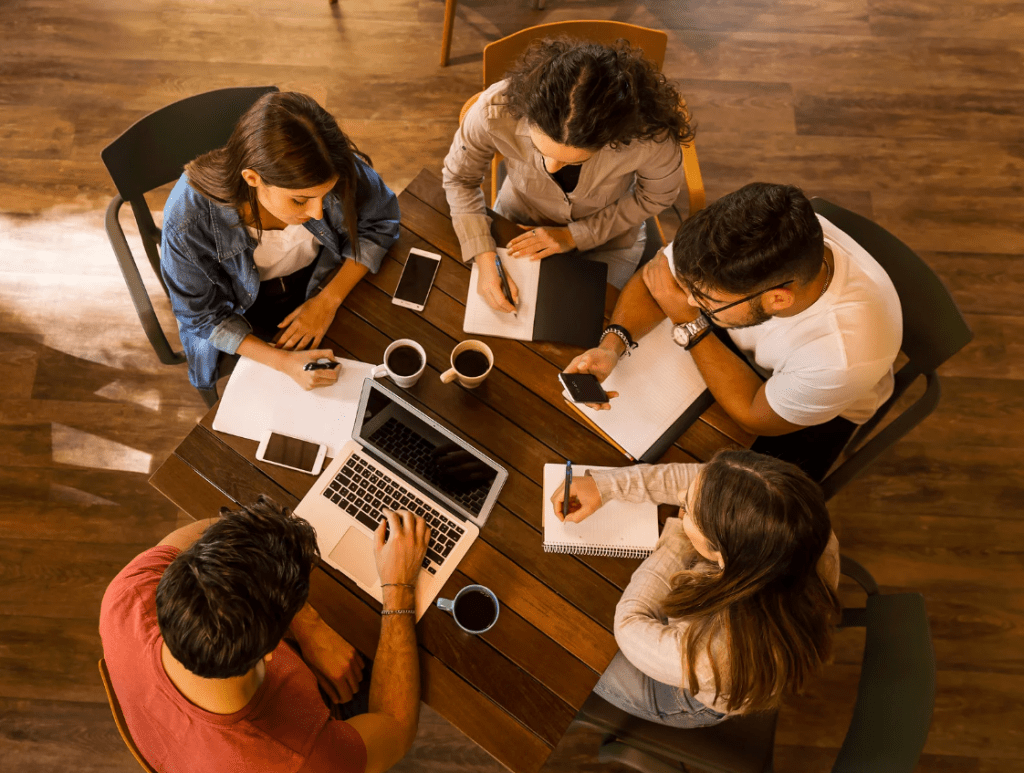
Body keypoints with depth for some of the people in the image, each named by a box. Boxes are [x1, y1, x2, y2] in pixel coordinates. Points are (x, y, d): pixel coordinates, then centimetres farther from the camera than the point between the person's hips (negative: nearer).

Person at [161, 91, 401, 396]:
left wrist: (328, 300, -22)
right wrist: (283, 361, -32)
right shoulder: (187, 219, -34)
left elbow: (379, 224, -10)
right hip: (246, 314, -1)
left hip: (323, 284, 2)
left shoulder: (343, 174, -31)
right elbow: (203, 317, -19)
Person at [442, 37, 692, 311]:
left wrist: (575, 235, -19)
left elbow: (657, 195, -15)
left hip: (607, 237, -1)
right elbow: (459, 178, -16)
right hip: (519, 225, 1)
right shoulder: (496, 110, -37)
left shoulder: (651, 134, -38)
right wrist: (485, 260, -27)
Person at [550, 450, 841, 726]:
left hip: (701, 701, -4)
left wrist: (676, 540, -23)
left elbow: (630, 626, -26)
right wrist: (605, 484, -16)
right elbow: (704, 482, -19)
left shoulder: (711, 656, -49)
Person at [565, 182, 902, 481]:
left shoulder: (843, 357, -44)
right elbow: (651, 277, -17)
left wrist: (690, 325, -32)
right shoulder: (742, 239, -36)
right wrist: (610, 346, -36)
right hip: (738, 345, 4)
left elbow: (757, 417, -25)